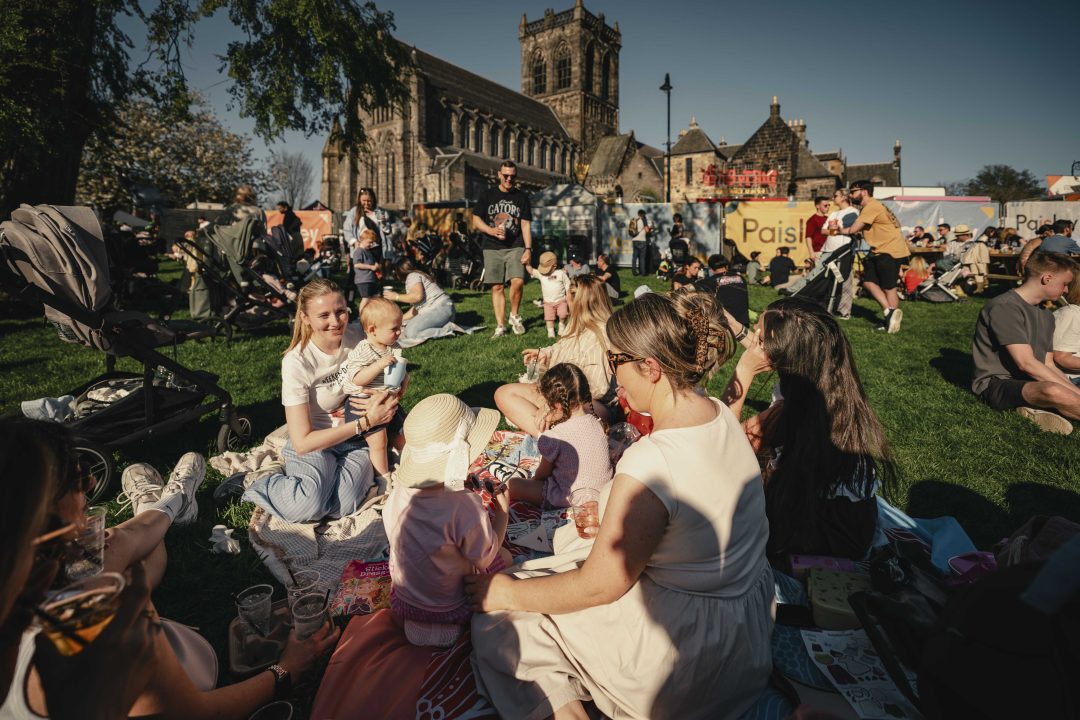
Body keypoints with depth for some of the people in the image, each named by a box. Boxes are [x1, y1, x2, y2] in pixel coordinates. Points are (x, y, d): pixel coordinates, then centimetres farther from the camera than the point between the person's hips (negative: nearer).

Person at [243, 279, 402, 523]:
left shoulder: (357, 337, -9)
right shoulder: (296, 362, -19)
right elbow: (302, 443, -20)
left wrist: (385, 395, -19)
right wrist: (366, 421, -23)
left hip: (356, 439, 2)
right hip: (314, 442, -2)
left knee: (341, 507, -25)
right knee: (308, 506, -29)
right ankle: (264, 483, 2)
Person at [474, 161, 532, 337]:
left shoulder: (522, 197, 10)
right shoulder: (488, 195, 9)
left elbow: (526, 225, 6)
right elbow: (476, 221, 8)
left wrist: (528, 249, -5)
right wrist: (492, 231, -11)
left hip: (515, 247, 0)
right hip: (492, 248, 1)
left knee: (518, 281, -20)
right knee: (497, 287, -1)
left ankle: (514, 316, 3)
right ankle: (500, 326, 6)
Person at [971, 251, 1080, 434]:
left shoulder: (1046, 316, 18)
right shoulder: (1004, 308, -13)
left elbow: (1048, 365, 17)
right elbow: (1026, 363, -19)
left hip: (1032, 382, 9)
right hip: (996, 384, -9)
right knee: (1054, 391, -38)